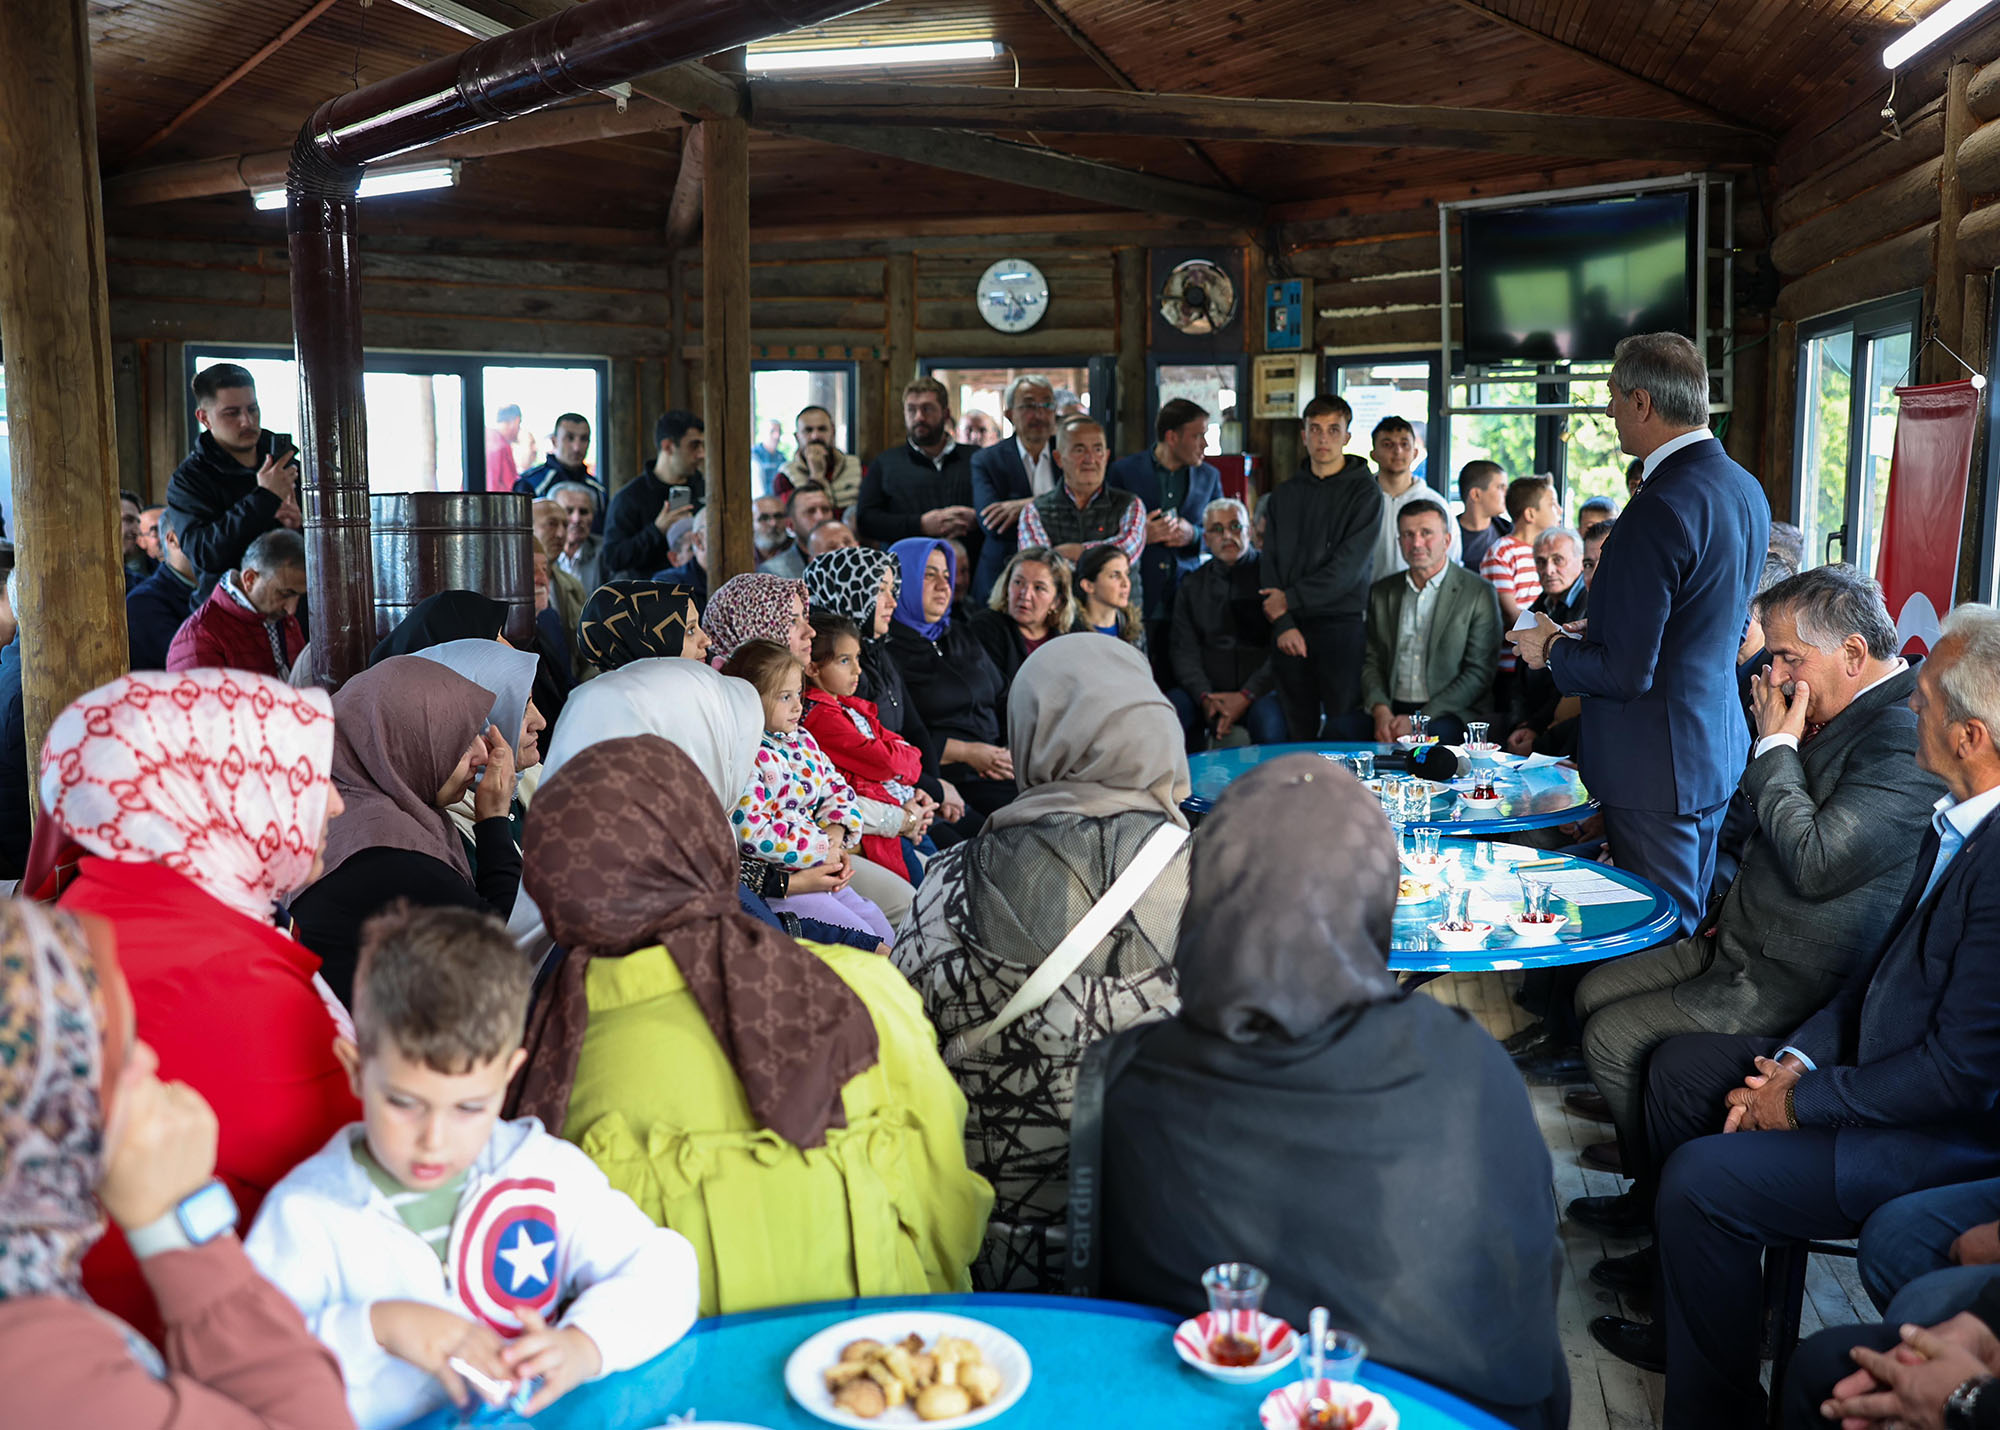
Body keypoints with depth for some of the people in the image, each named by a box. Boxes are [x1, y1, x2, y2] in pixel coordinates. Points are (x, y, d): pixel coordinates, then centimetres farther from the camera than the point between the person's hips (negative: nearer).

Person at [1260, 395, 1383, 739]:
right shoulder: (1285, 494, 13)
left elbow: (1349, 566, -10)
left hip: (1343, 623, -4)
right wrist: (1282, 623, -6)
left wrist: (1290, 599, -9)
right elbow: (1269, 563, 7)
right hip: (1289, 626, 4)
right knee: (1296, 732, 6)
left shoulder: (1364, 492, 0)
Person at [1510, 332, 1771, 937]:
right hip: (1719, 750, 10)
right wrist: (1595, 630, 16)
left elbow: (1626, 672, -23)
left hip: (1658, 767, -10)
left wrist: (1552, 649, -5)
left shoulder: (1659, 508, -23)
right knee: (1690, 923, 21)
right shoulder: (1745, 489, 7)